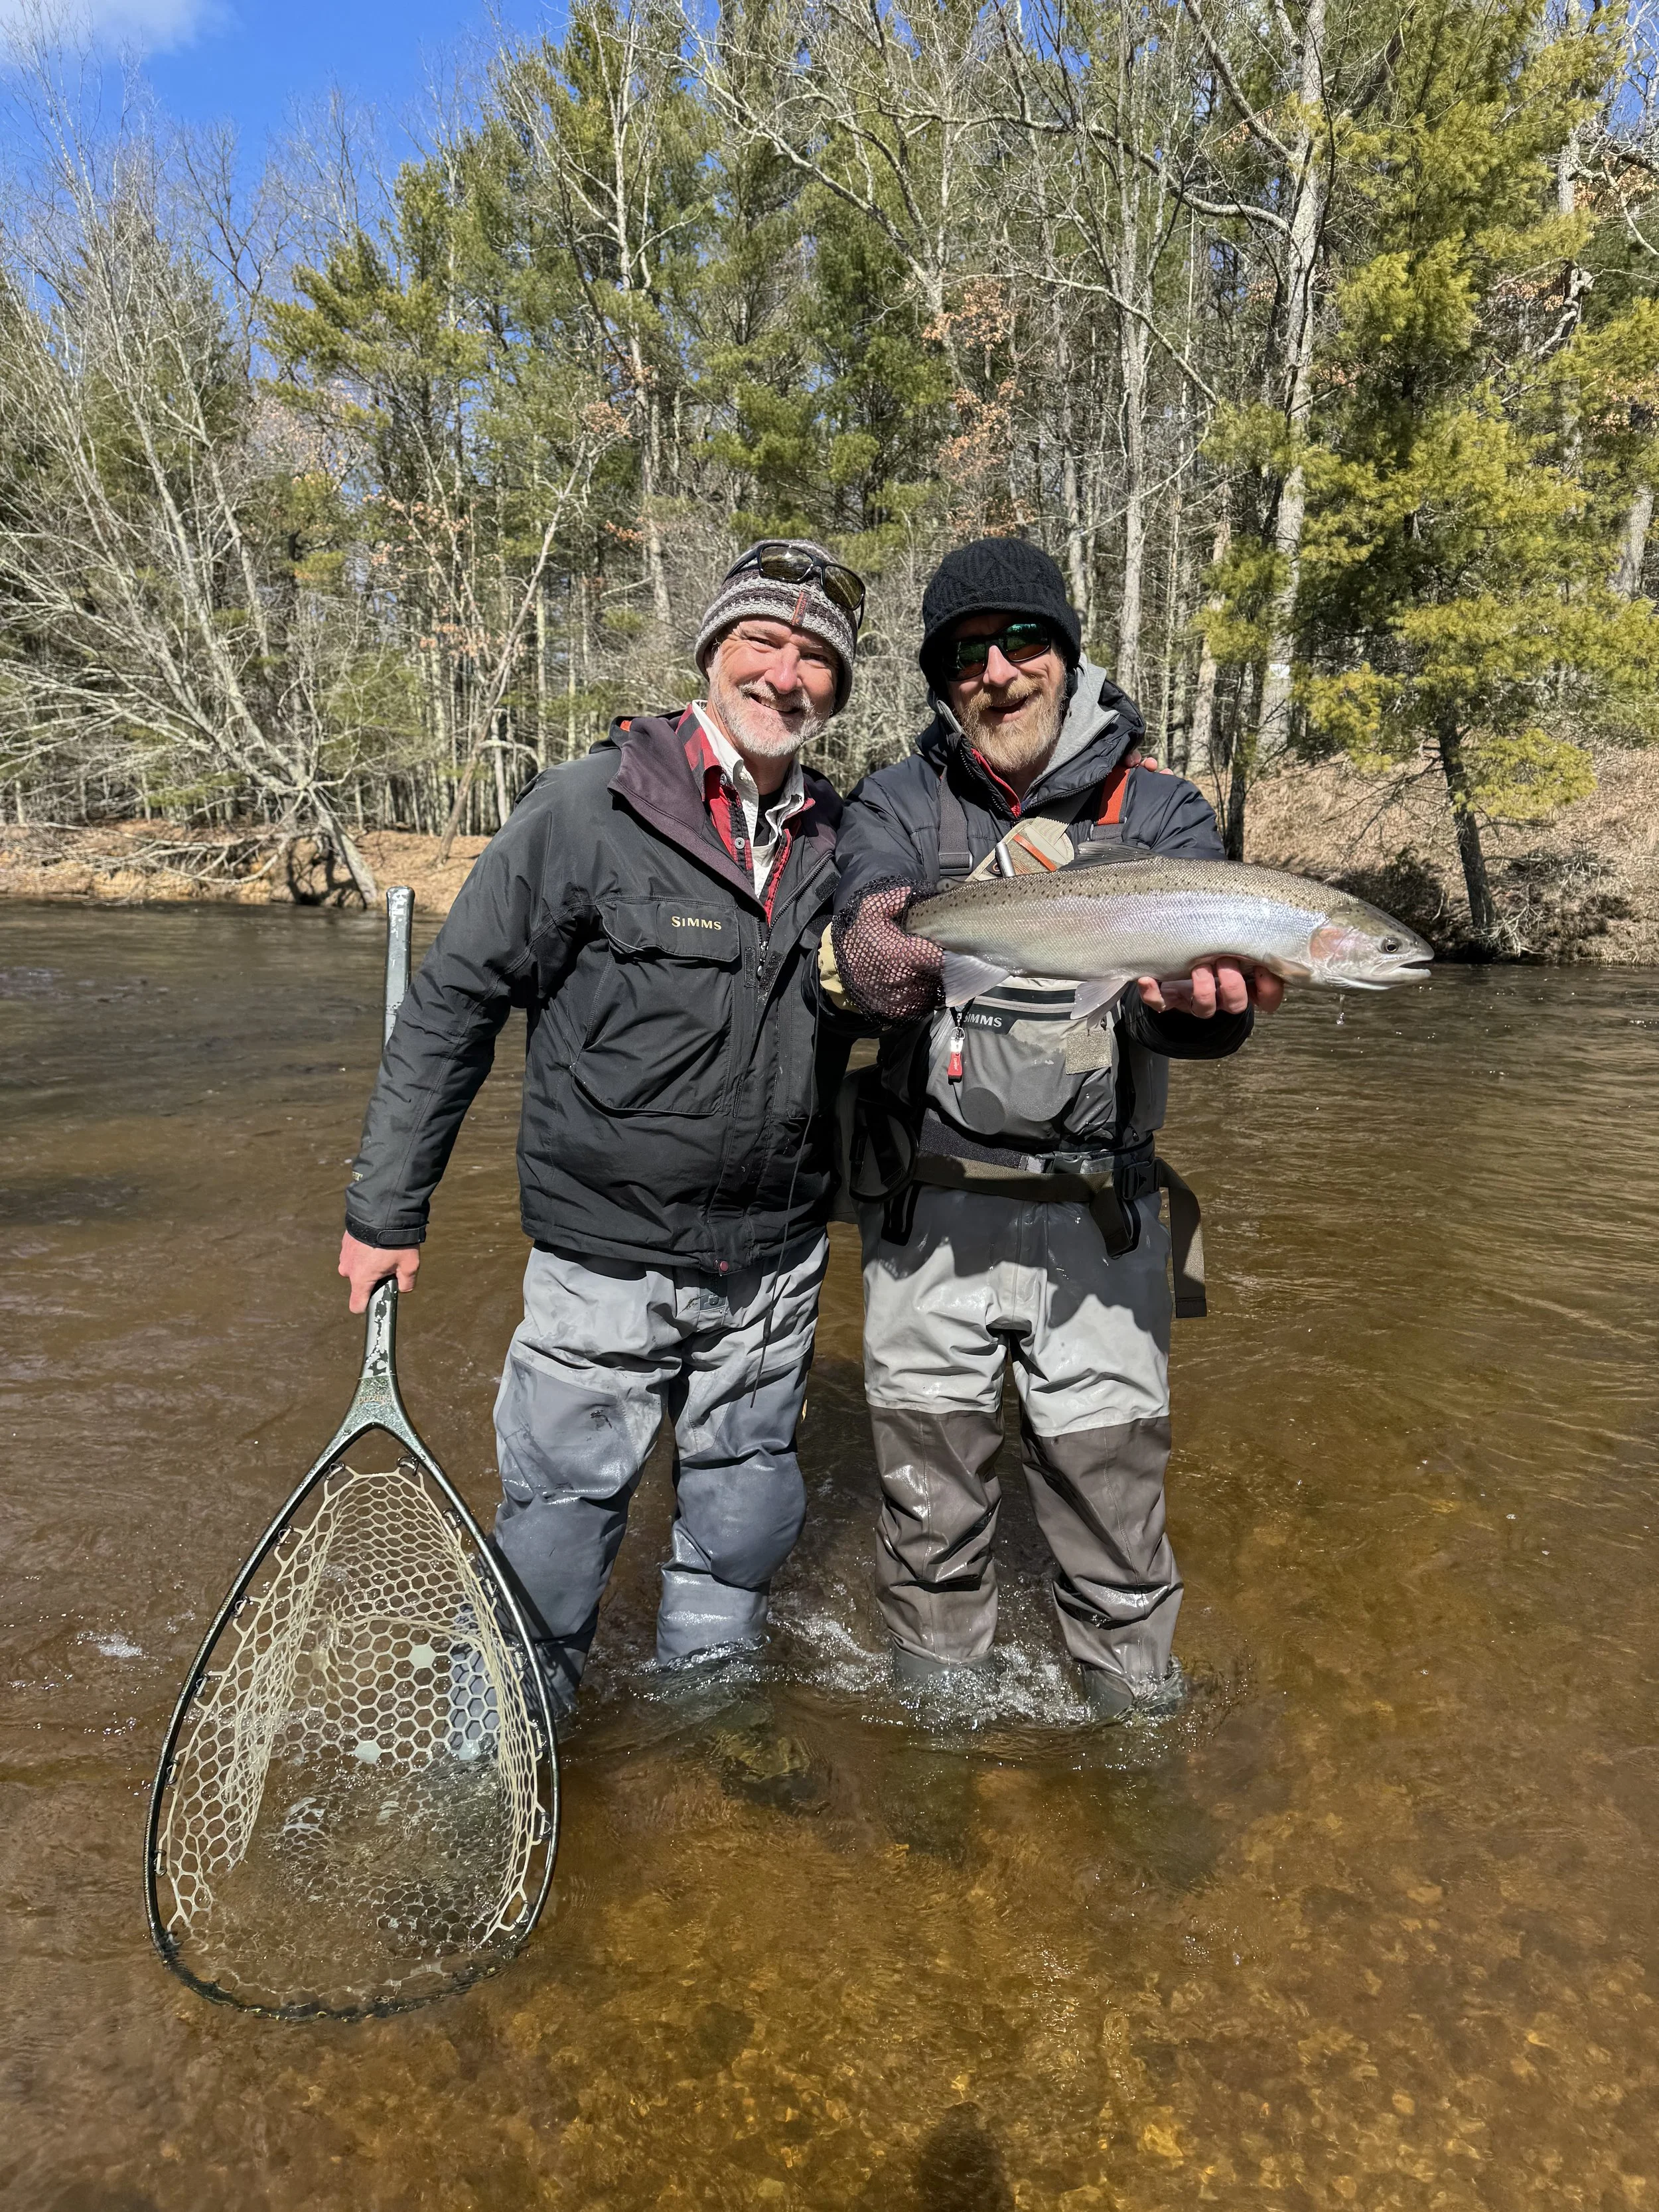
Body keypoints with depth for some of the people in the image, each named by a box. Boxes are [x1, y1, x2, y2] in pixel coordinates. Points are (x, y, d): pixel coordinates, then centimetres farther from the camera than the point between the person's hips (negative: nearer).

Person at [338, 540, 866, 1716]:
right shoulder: (587, 807, -11)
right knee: (564, 1502, 6)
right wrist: (387, 1207, -6)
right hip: (608, 1256, -4)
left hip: (777, 1258, 5)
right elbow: (451, 1004, -8)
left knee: (744, 1503, 19)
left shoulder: (840, 837, 4)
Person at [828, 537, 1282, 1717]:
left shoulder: (1162, 811, 2)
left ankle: (1140, 1724, 35)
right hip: (927, 1213, 1)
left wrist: (1201, 999, -39)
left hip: (1097, 1219, 0)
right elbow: (867, 964, -16)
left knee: (1116, 1500, 8)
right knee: (929, 1514, 14)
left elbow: (1192, 997, -15)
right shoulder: (900, 802, 4)